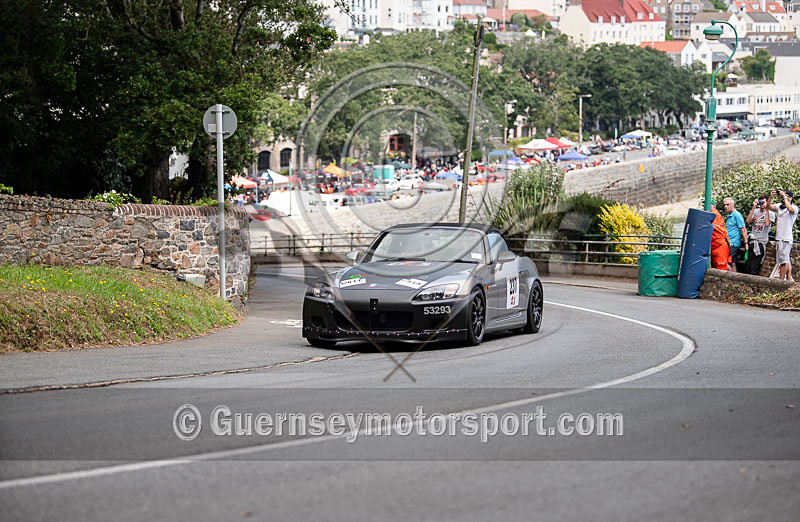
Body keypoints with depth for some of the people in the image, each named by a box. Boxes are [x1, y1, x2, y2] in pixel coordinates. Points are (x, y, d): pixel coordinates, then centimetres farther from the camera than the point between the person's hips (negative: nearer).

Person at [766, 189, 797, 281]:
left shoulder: (794, 207, -6)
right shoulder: (780, 207, 13)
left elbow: (790, 209, -29)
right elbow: (769, 206, 3)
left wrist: (784, 196, -20)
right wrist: (771, 197, -14)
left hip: (786, 239, -7)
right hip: (779, 238, 7)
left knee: (783, 260, -6)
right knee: (786, 260, 12)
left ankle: (781, 279, -1)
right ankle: (789, 278, 17)